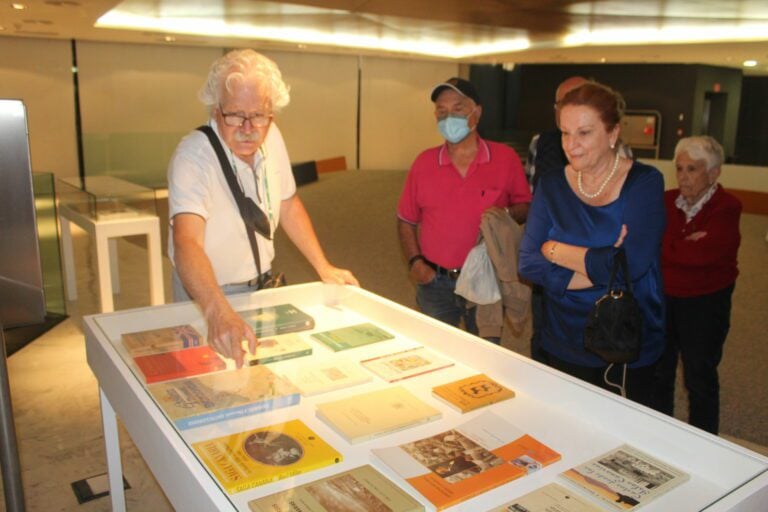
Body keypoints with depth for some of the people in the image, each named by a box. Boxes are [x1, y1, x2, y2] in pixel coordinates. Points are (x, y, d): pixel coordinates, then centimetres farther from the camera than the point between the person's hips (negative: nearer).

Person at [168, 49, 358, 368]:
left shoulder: (271, 138, -9)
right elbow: (187, 242, -43)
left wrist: (324, 268, 2)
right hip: (207, 298, -5)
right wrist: (218, 312, -59)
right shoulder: (192, 158, -28)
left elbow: (288, 205, 5)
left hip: (262, 286, 6)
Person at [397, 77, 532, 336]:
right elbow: (406, 220, 8)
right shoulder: (424, 163, 0)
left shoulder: (505, 158, -4)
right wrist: (415, 261, -4)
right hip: (435, 283, 1)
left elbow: (525, 207, 3)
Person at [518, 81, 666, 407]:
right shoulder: (552, 185, -1)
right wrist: (601, 267, -20)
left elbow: (630, 265, -24)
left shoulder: (645, 183, -10)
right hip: (564, 345, 3)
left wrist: (555, 250, -13)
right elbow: (528, 264, -11)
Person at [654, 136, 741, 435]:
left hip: (705, 303, -4)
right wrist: (688, 245, -19)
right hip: (661, 298, 4)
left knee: (699, 377, 10)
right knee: (658, 372, 16)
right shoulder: (666, 201, 0)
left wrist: (667, 246, -15)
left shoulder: (727, 208, -13)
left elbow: (705, 252, -27)